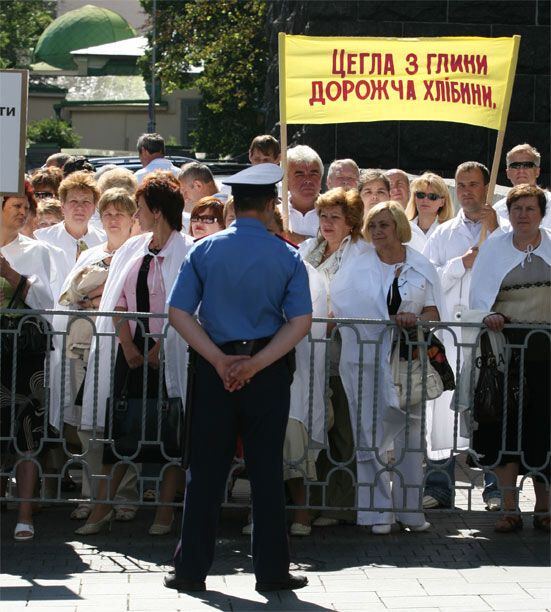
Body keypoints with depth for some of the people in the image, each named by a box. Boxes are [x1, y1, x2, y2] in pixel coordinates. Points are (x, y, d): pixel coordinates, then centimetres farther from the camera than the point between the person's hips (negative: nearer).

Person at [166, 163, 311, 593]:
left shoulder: (204, 251, -1)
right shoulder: (288, 257, -3)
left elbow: (178, 312, -6)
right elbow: (300, 323, -10)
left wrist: (220, 360, -9)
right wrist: (256, 363, -12)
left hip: (216, 368, 1)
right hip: (269, 372, -1)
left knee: (207, 469, 7)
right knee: (266, 469, 6)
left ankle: (191, 569, 10)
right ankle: (271, 570, 9)